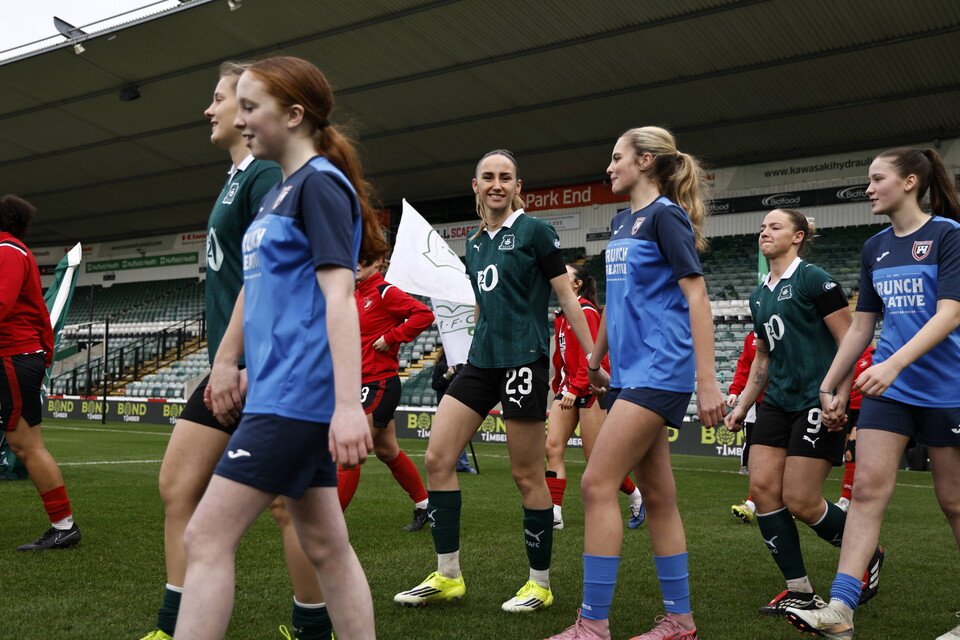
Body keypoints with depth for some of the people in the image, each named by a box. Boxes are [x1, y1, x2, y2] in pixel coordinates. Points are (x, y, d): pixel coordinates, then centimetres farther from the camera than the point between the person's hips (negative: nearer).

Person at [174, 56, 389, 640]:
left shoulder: (321, 183, -10)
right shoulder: (279, 191, 18)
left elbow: (339, 294, -20)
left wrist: (349, 404, -26)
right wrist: (227, 360, 27)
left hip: (297, 395, -10)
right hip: (281, 391, 10)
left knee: (207, 539, -8)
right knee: (325, 546, 12)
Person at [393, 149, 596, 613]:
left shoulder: (534, 230, -3)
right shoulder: (474, 244, 16)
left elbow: (567, 298, -4)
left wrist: (593, 358, -7)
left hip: (523, 360, -7)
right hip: (481, 361, 7)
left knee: (527, 474, -1)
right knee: (437, 458, -1)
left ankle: (540, 583, 15)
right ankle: (448, 576, 10)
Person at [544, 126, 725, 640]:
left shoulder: (666, 215, -8)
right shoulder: (622, 220, 17)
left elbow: (696, 295, -13)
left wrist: (707, 381, -18)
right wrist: (595, 360, 28)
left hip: (660, 370, -9)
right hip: (629, 371, 9)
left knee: (597, 484, -12)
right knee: (657, 494, 10)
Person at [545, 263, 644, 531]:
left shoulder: (585, 310, -11)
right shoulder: (562, 314, 14)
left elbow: (591, 354, -19)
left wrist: (575, 388, -26)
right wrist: (558, 385, 16)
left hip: (589, 388, -8)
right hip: (568, 387, 8)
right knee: (552, 447, -5)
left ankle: (636, 496, 21)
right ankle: (555, 514, -4)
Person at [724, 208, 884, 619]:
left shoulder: (814, 279, -7)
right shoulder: (759, 295, 15)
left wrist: (839, 397, -20)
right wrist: (742, 406, 19)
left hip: (817, 402, -7)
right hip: (777, 402, 8)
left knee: (800, 502, -7)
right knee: (762, 488, -4)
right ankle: (800, 592, 6)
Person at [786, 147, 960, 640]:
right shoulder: (874, 248, 11)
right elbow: (861, 326, 15)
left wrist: (894, 363, -31)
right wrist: (830, 385, 12)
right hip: (887, 389, 5)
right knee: (867, 489, -6)